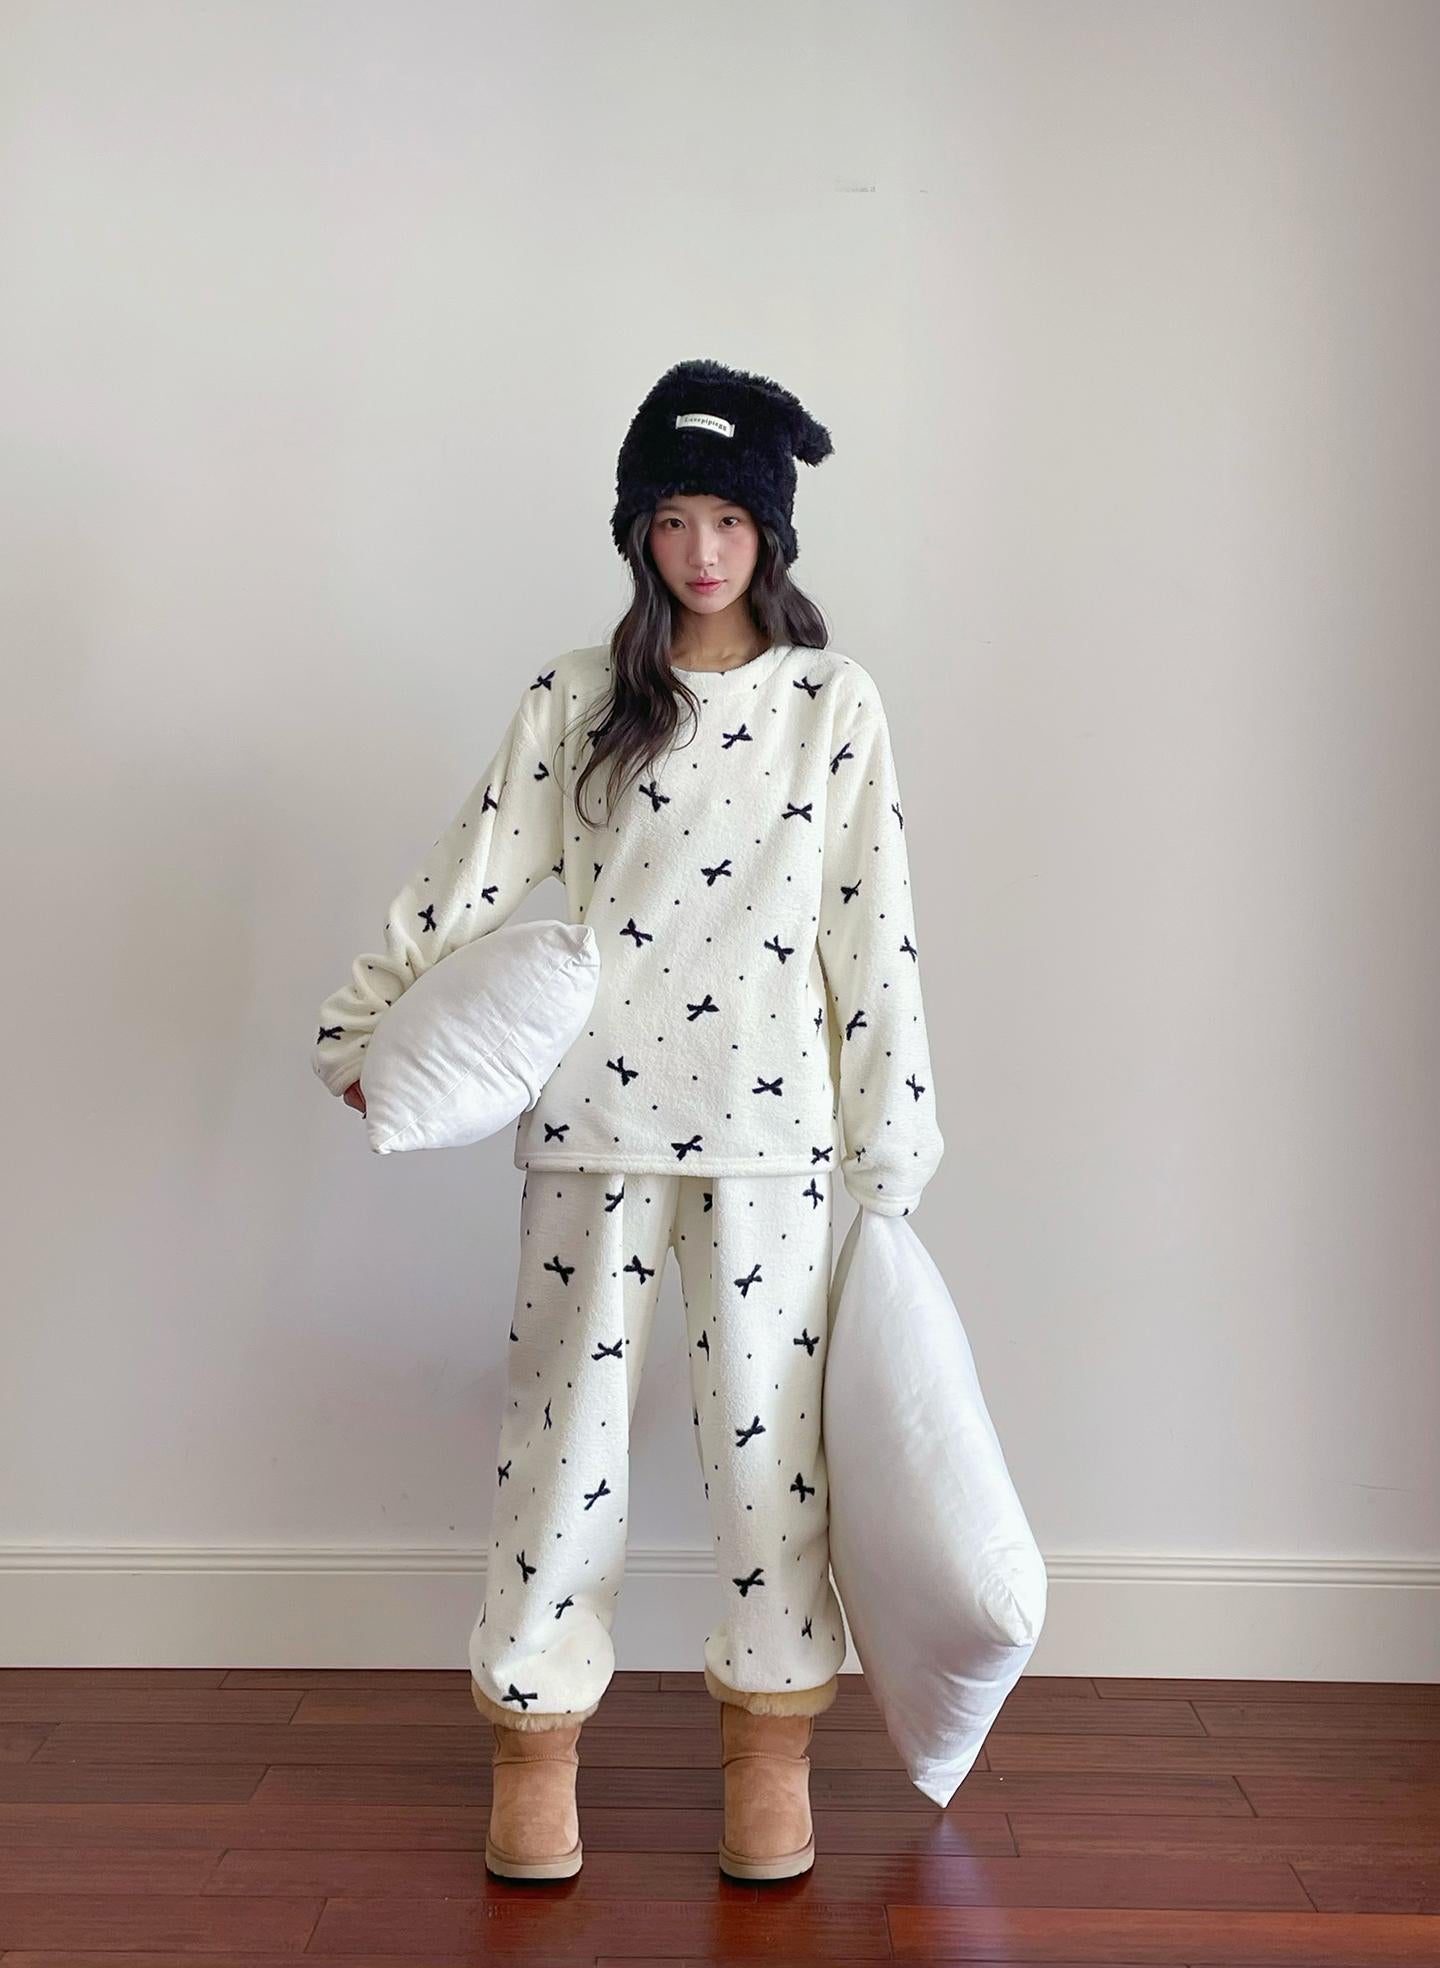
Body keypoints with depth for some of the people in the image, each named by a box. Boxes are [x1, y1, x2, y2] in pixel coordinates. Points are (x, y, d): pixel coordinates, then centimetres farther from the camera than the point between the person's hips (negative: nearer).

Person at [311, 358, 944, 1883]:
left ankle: (771, 1732, 24)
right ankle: (536, 1731, 23)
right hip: (594, 1119, 1)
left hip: (773, 1126, 0)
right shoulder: (575, 699, 6)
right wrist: (366, 1026, -2)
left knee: (770, 1424, 6)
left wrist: (887, 1150, -1)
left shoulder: (834, 703, 4)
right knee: (566, 1415, 7)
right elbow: (469, 877, 4)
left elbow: (875, 933, 1)